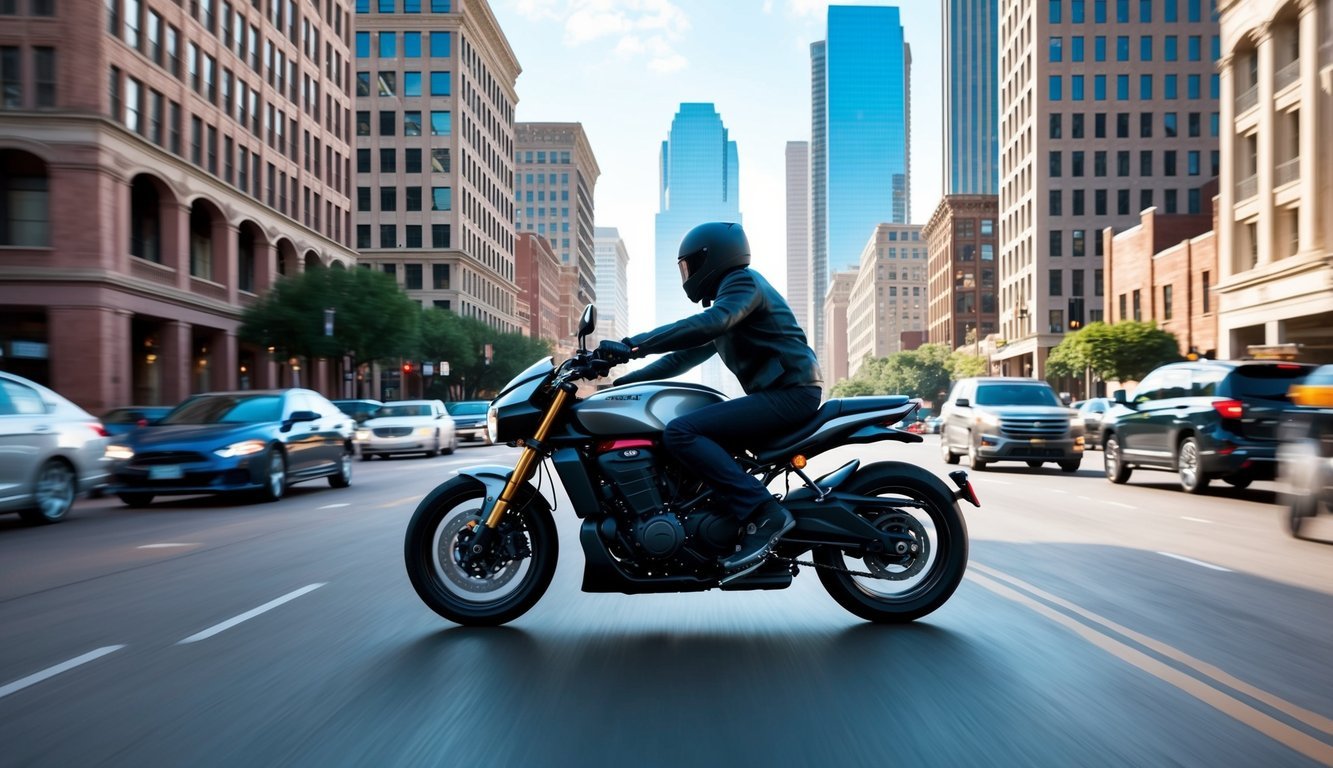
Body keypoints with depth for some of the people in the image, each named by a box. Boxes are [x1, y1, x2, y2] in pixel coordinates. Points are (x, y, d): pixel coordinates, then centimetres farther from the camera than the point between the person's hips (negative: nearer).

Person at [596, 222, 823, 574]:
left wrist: (632, 345, -27)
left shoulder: (743, 281, -4)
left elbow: (709, 323, -25)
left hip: (789, 393, -10)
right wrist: (623, 380, 20)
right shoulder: (724, 299, 27)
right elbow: (686, 355, 27)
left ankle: (764, 513, -25)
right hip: (778, 394, 10)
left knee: (680, 432, -20)